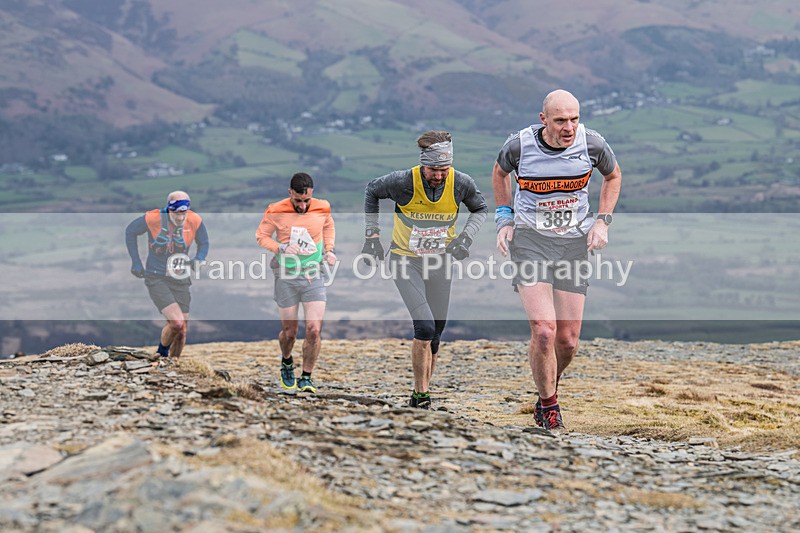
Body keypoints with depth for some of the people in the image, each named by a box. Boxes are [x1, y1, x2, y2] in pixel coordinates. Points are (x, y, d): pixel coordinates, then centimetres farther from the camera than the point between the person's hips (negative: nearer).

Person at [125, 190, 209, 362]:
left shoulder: (195, 221, -6)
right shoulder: (153, 218, -15)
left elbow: (204, 243, 14)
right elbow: (130, 231, 3)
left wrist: (198, 260, -6)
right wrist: (136, 262, 1)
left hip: (180, 281, 4)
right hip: (157, 279, -4)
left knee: (182, 330, 2)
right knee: (177, 322, -20)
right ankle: (162, 353, 8)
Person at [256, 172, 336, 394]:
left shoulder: (322, 209, -3)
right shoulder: (276, 212, -10)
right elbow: (261, 236, 1)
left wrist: (329, 249, 4)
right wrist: (281, 248, -16)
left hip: (314, 277, 1)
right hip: (286, 278, -1)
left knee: (314, 330, -12)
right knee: (289, 332, 7)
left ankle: (306, 378, 5)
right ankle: (286, 362, 41)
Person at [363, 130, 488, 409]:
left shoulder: (461, 183, -14)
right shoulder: (403, 182, -21)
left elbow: (481, 208, 7)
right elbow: (372, 191, 1)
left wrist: (466, 238, -8)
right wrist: (372, 234, -1)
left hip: (440, 261, 3)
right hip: (405, 260, -3)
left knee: (434, 335, 7)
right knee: (425, 326, -20)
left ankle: (421, 394, 23)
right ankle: (420, 397, -9)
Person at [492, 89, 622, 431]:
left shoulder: (591, 143, -8)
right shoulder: (520, 145, -11)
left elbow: (613, 175, 14)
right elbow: (500, 172, 13)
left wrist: (602, 221, 4)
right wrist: (504, 218, 6)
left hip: (574, 242, 2)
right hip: (529, 239, -2)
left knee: (568, 341, 2)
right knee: (543, 331, -18)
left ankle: (549, 389, 33)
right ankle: (548, 405, 4)